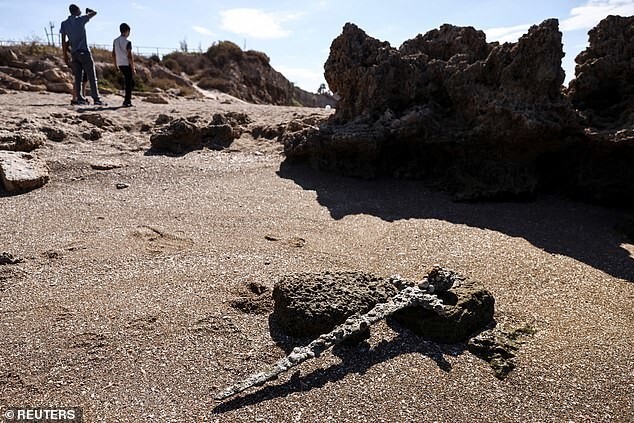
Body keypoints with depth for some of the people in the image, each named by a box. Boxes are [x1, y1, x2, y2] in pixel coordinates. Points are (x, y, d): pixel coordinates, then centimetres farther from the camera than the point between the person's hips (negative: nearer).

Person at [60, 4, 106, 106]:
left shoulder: (64, 24, 9)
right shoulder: (81, 20, -3)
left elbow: (63, 41, 7)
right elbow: (94, 13, 10)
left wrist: (65, 56, 11)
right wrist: (88, 10, 31)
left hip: (74, 53, 5)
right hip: (84, 51, -5)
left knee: (78, 77, 5)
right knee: (92, 77, -4)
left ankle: (80, 98, 0)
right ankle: (96, 99, -9)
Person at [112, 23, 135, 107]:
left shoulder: (115, 41, 7)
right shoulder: (127, 42, -14)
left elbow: (113, 54, 11)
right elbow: (129, 56, -16)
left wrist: (115, 65, 21)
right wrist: (133, 68, -12)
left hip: (120, 64, 7)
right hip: (127, 65, -7)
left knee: (128, 81, 20)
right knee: (129, 83, 0)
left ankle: (128, 99, 21)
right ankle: (127, 101, -2)